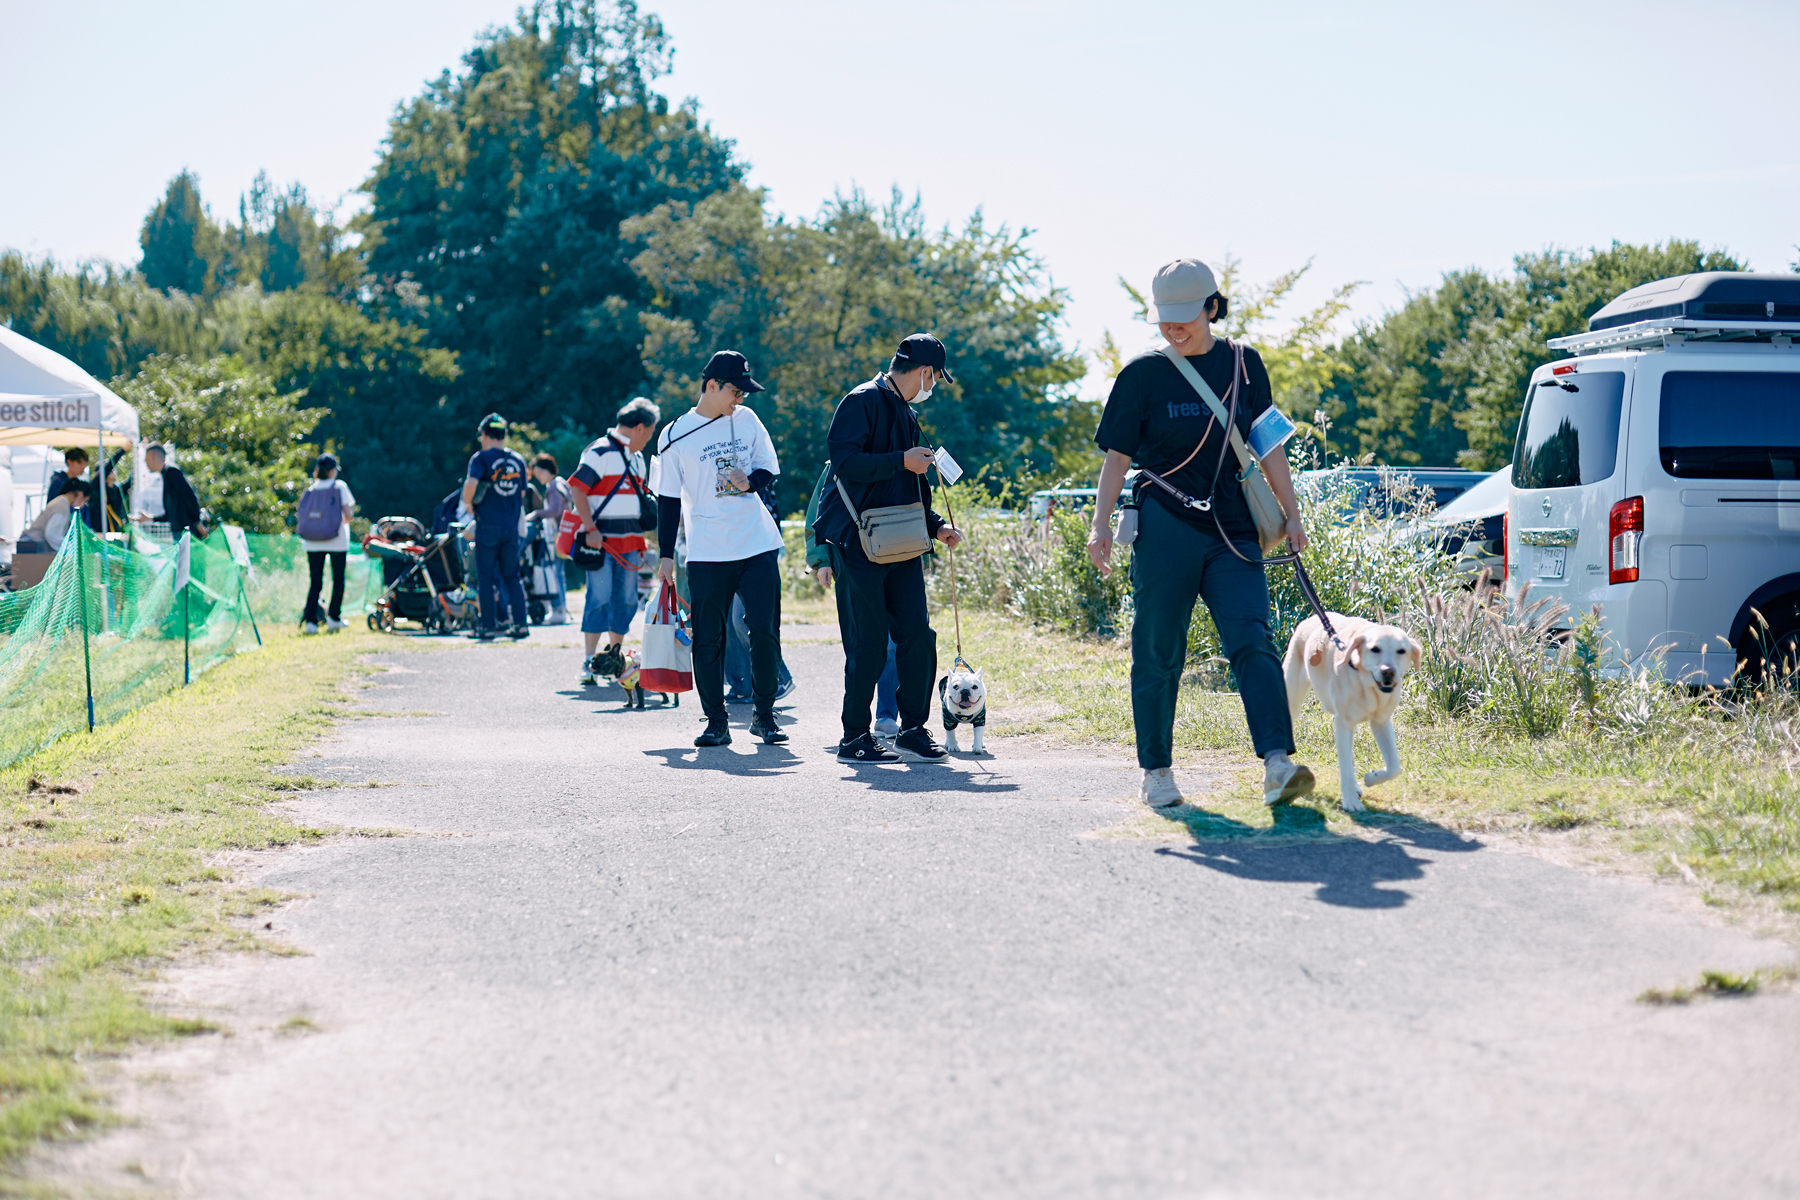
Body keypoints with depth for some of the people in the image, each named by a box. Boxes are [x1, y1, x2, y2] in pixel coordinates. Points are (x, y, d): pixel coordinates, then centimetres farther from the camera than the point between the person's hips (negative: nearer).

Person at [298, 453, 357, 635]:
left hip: (312, 543, 3)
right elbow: (347, 514, -8)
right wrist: (349, 514, 13)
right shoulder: (340, 486, -2)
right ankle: (334, 618, 12)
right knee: (338, 580, 13)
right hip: (337, 541, -3)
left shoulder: (310, 489, 7)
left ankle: (310, 620, -7)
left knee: (315, 582, 5)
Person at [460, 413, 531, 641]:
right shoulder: (518, 460, 11)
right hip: (512, 526, 5)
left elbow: (471, 484, -22)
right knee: (512, 576, 11)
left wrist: (468, 503, -5)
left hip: (488, 526, -4)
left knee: (486, 578, 2)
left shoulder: (481, 458, -6)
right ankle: (520, 624, 5)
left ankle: (488, 626, 1)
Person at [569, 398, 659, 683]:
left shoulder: (636, 458, 18)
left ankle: (615, 657, 19)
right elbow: (576, 489, -16)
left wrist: (641, 542, 21)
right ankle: (589, 662, -7)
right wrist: (590, 529, -21)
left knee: (626, 601, 8)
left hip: (628, 543, 8)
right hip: (601, 541, -8)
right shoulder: (600, 452, -10)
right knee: (600, 598, -10)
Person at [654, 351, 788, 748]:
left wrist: (751, 481, -10)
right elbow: (669, 499, 4)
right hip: (707, 554, -2)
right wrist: (666, 555, 3)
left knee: (765, 631, -2)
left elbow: (770, 468, 14)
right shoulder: (675, 435, 0)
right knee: (708, 640, -1)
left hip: (758, 545, 2)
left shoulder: (746, 420, 7)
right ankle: (716, 722, 7)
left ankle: (765, 715, 11)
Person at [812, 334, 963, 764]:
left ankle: (913, 730, 11)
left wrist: (936, 525, 13)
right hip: (859, 546, -8)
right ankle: (855, 739, 5)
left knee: (918, 636, 2)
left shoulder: (907, 414, 20)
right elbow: (845, 461, -20)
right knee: (868, 644, -4)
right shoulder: (862, 402, -7)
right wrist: (901, 461, -18)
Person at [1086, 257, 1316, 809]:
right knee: (1158, 654, 2)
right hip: (1165, 527, -1)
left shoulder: (1242, 364, 8)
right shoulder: (1143, 374, 2)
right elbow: (1118, 456, 4)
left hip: (1232, 527, 1)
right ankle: (1156, 771, 15)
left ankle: (1277, 764, -22)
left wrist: (1291, 515, 9)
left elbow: (1268, 446, 13)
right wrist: (1101, 525, -5)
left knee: (1252, 640, -13)